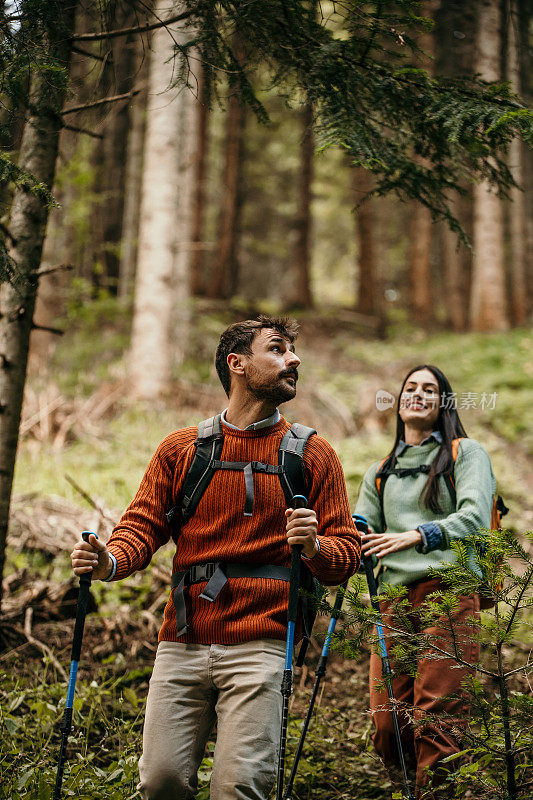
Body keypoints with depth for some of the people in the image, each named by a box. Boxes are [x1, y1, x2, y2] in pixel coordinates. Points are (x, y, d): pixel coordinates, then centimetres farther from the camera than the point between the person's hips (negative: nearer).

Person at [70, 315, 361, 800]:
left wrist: (315, 547, -18)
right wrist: (110, 561, -12)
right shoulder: (180, 449, 13)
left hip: (260, 645, -1)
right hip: (182, 643, 2)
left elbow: (347, 552, 6)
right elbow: (144, 524, 10)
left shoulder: (312, 454, 8)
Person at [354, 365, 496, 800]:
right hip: (394, 596, 4)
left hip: (450, 589, -4)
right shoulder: (380, 473, 25)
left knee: (436, 716, -14)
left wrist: (418, 536, -24)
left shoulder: (466, 453, 10)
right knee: (387, 720, -3)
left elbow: (474, 517, -7)